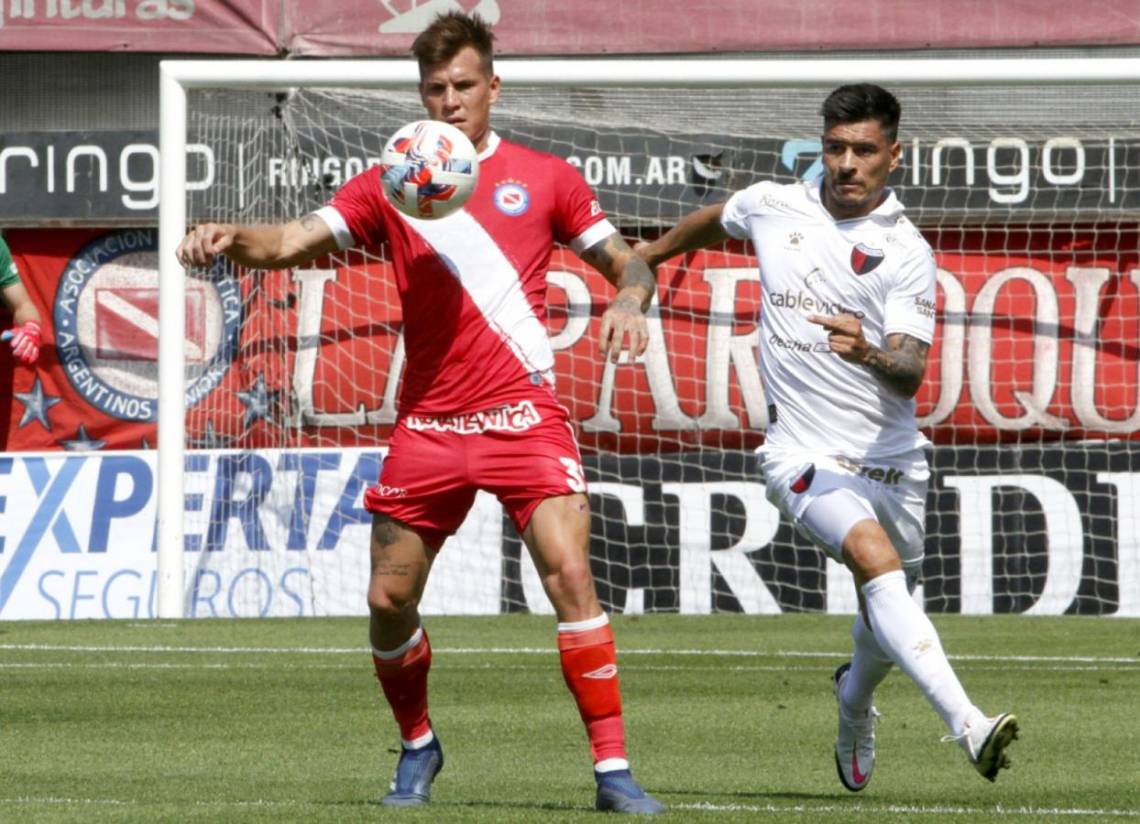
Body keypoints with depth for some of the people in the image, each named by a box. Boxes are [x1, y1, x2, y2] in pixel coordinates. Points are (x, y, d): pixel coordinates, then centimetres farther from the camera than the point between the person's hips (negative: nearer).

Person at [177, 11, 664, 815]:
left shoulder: (544, 177, 5)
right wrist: (231, 237, -24)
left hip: (523, 415, -2)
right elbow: (293, 241, -3)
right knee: (389, 599, 4)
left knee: (570, 574, -18)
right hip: (428, 423, 3)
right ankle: (418, 748, 30)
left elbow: (627, 263, 7)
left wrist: (629, 298, -16)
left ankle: (613, 770, -14)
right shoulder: (388, 186, 7)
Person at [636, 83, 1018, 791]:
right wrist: (650, 255, 41)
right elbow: (713, 223, 26)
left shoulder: (906, 253, -7)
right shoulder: (771, 206, 1)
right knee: (877, 556, -28)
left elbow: (910, 372, -17)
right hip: (804, 453, -1)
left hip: (890, 458, 1)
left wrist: (871, 354, -39)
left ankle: (854, 706, 51)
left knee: (885, 627, 14)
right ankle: (967, 725, -41)